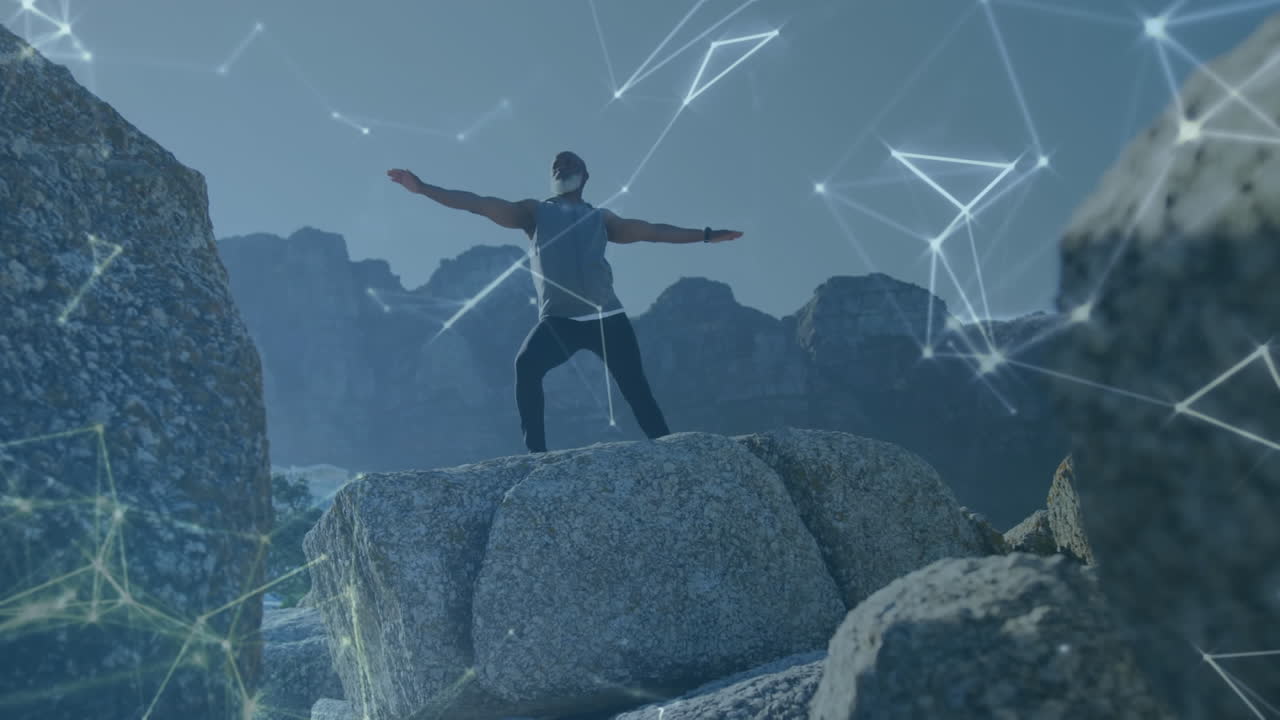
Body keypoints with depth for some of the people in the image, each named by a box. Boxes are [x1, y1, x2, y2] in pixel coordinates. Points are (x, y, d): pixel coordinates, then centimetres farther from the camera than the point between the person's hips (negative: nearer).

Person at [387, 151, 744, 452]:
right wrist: (422, 188, 4)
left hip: (606, 316, 2)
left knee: (636, 388, -5)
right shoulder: (535, 213, 19)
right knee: (526, 365, -27)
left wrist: (706, 235, 25)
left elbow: (651, 230, 26)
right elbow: (480, 204, 12)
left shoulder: (600, 218, 23)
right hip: (558, 319, -1)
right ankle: (537, 454, -24)